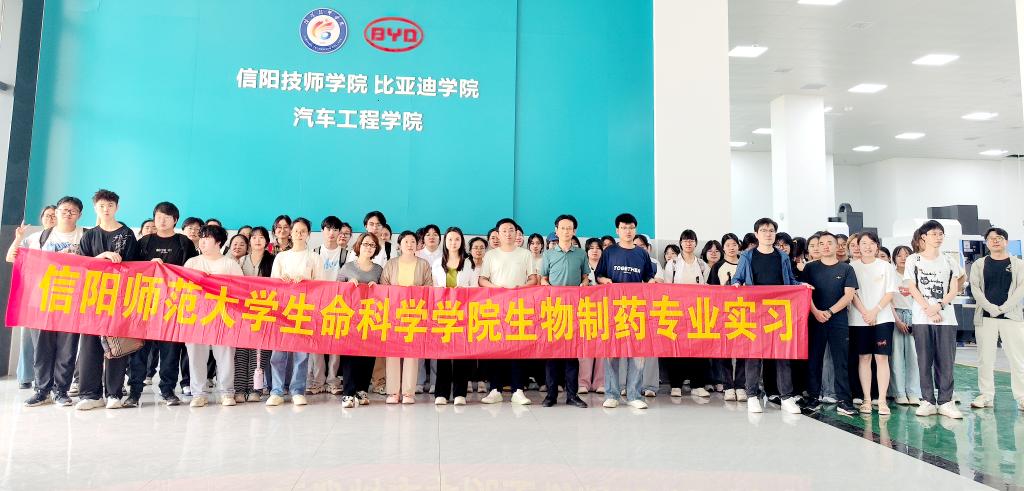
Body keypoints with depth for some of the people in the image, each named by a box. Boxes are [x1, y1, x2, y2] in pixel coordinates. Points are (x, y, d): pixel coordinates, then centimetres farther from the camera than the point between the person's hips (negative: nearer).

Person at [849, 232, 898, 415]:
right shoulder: (852, 266, 5)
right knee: (864, 358, 3)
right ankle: (866, 400, 8)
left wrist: (875, 311, -11)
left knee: (881, 357, -3)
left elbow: (890, 293, 1)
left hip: (882, 317, 0)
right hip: (859, 319, 0)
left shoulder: (886, 266, 6)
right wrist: (864, 312, -11)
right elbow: (852, 293, 0)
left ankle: (882, 400, 1)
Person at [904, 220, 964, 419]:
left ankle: (945, 402, 6)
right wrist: (928, 310, -11)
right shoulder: (913, 260, 7)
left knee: (946, 361, -1)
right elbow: (912, 288, 0)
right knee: (924, 361, 0)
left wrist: (938, 306, -12)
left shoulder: (950, 262, 13)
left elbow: (954, 290, 6)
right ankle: (928, 401, 6)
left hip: (946, 318, 2)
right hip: (921, 318, -2)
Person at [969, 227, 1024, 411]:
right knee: (985, 358, 2)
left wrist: (1003, 308, -13)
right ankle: (986, 396, 8)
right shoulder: (979, 265, 10)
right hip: (985, 317, 0)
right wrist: (991, 308, -12)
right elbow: (975, 289, 1)